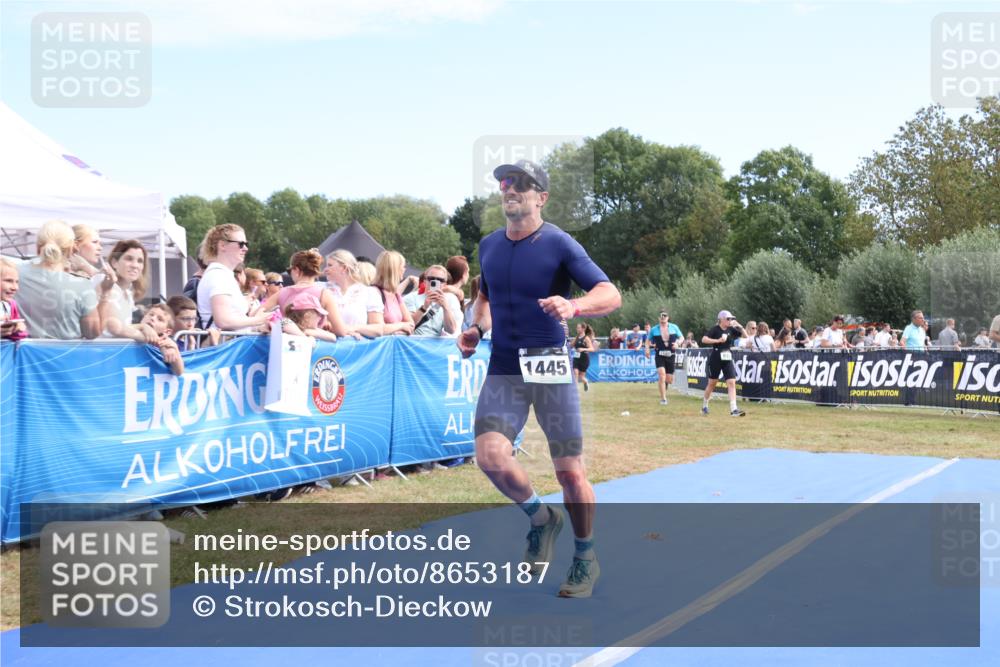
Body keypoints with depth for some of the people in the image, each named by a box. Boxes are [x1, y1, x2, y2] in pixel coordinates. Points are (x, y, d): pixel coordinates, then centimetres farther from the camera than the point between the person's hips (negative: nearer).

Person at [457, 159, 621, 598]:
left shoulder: (559, 244, -8)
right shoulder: (488, 246, 9)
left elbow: (611, 295, -15)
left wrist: (573, 307, -34)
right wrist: (476, 328, 8)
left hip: (550, 367, -4)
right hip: (503, 368, 4)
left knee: (570, 472, -1)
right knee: (490, 456, -15)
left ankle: (585, 559, 22)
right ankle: (541, 518, 15)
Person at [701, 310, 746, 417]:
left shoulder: (731, 330, 5)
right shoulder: (715, 329, -9)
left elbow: (745, 335, 8)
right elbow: (704, 339, -19)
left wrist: (740, 326, -8)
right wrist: (718, 340, -26)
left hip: (728, 360, 4)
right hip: (716, 359, -4)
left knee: (732, 382, -9)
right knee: (712, 383, 8)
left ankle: (733, 409, -13)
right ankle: (704, 405, 29)